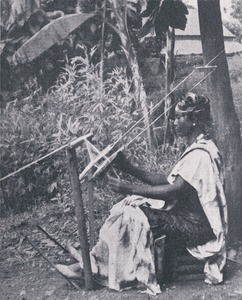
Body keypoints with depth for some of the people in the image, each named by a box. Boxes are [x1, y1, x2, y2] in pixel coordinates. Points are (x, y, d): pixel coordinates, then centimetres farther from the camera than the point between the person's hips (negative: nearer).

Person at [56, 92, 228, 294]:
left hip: (199, 225, -10)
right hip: (188, 214, 10)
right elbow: (169, 181, 9)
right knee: (129, 206, 1)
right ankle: (93, 261, 0)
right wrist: (130, 169, 2)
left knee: (133, 216, -20)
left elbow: (174, 190, -25)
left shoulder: (200, 154, -20)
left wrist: (131, 189, -23)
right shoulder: (196, 149, 12)